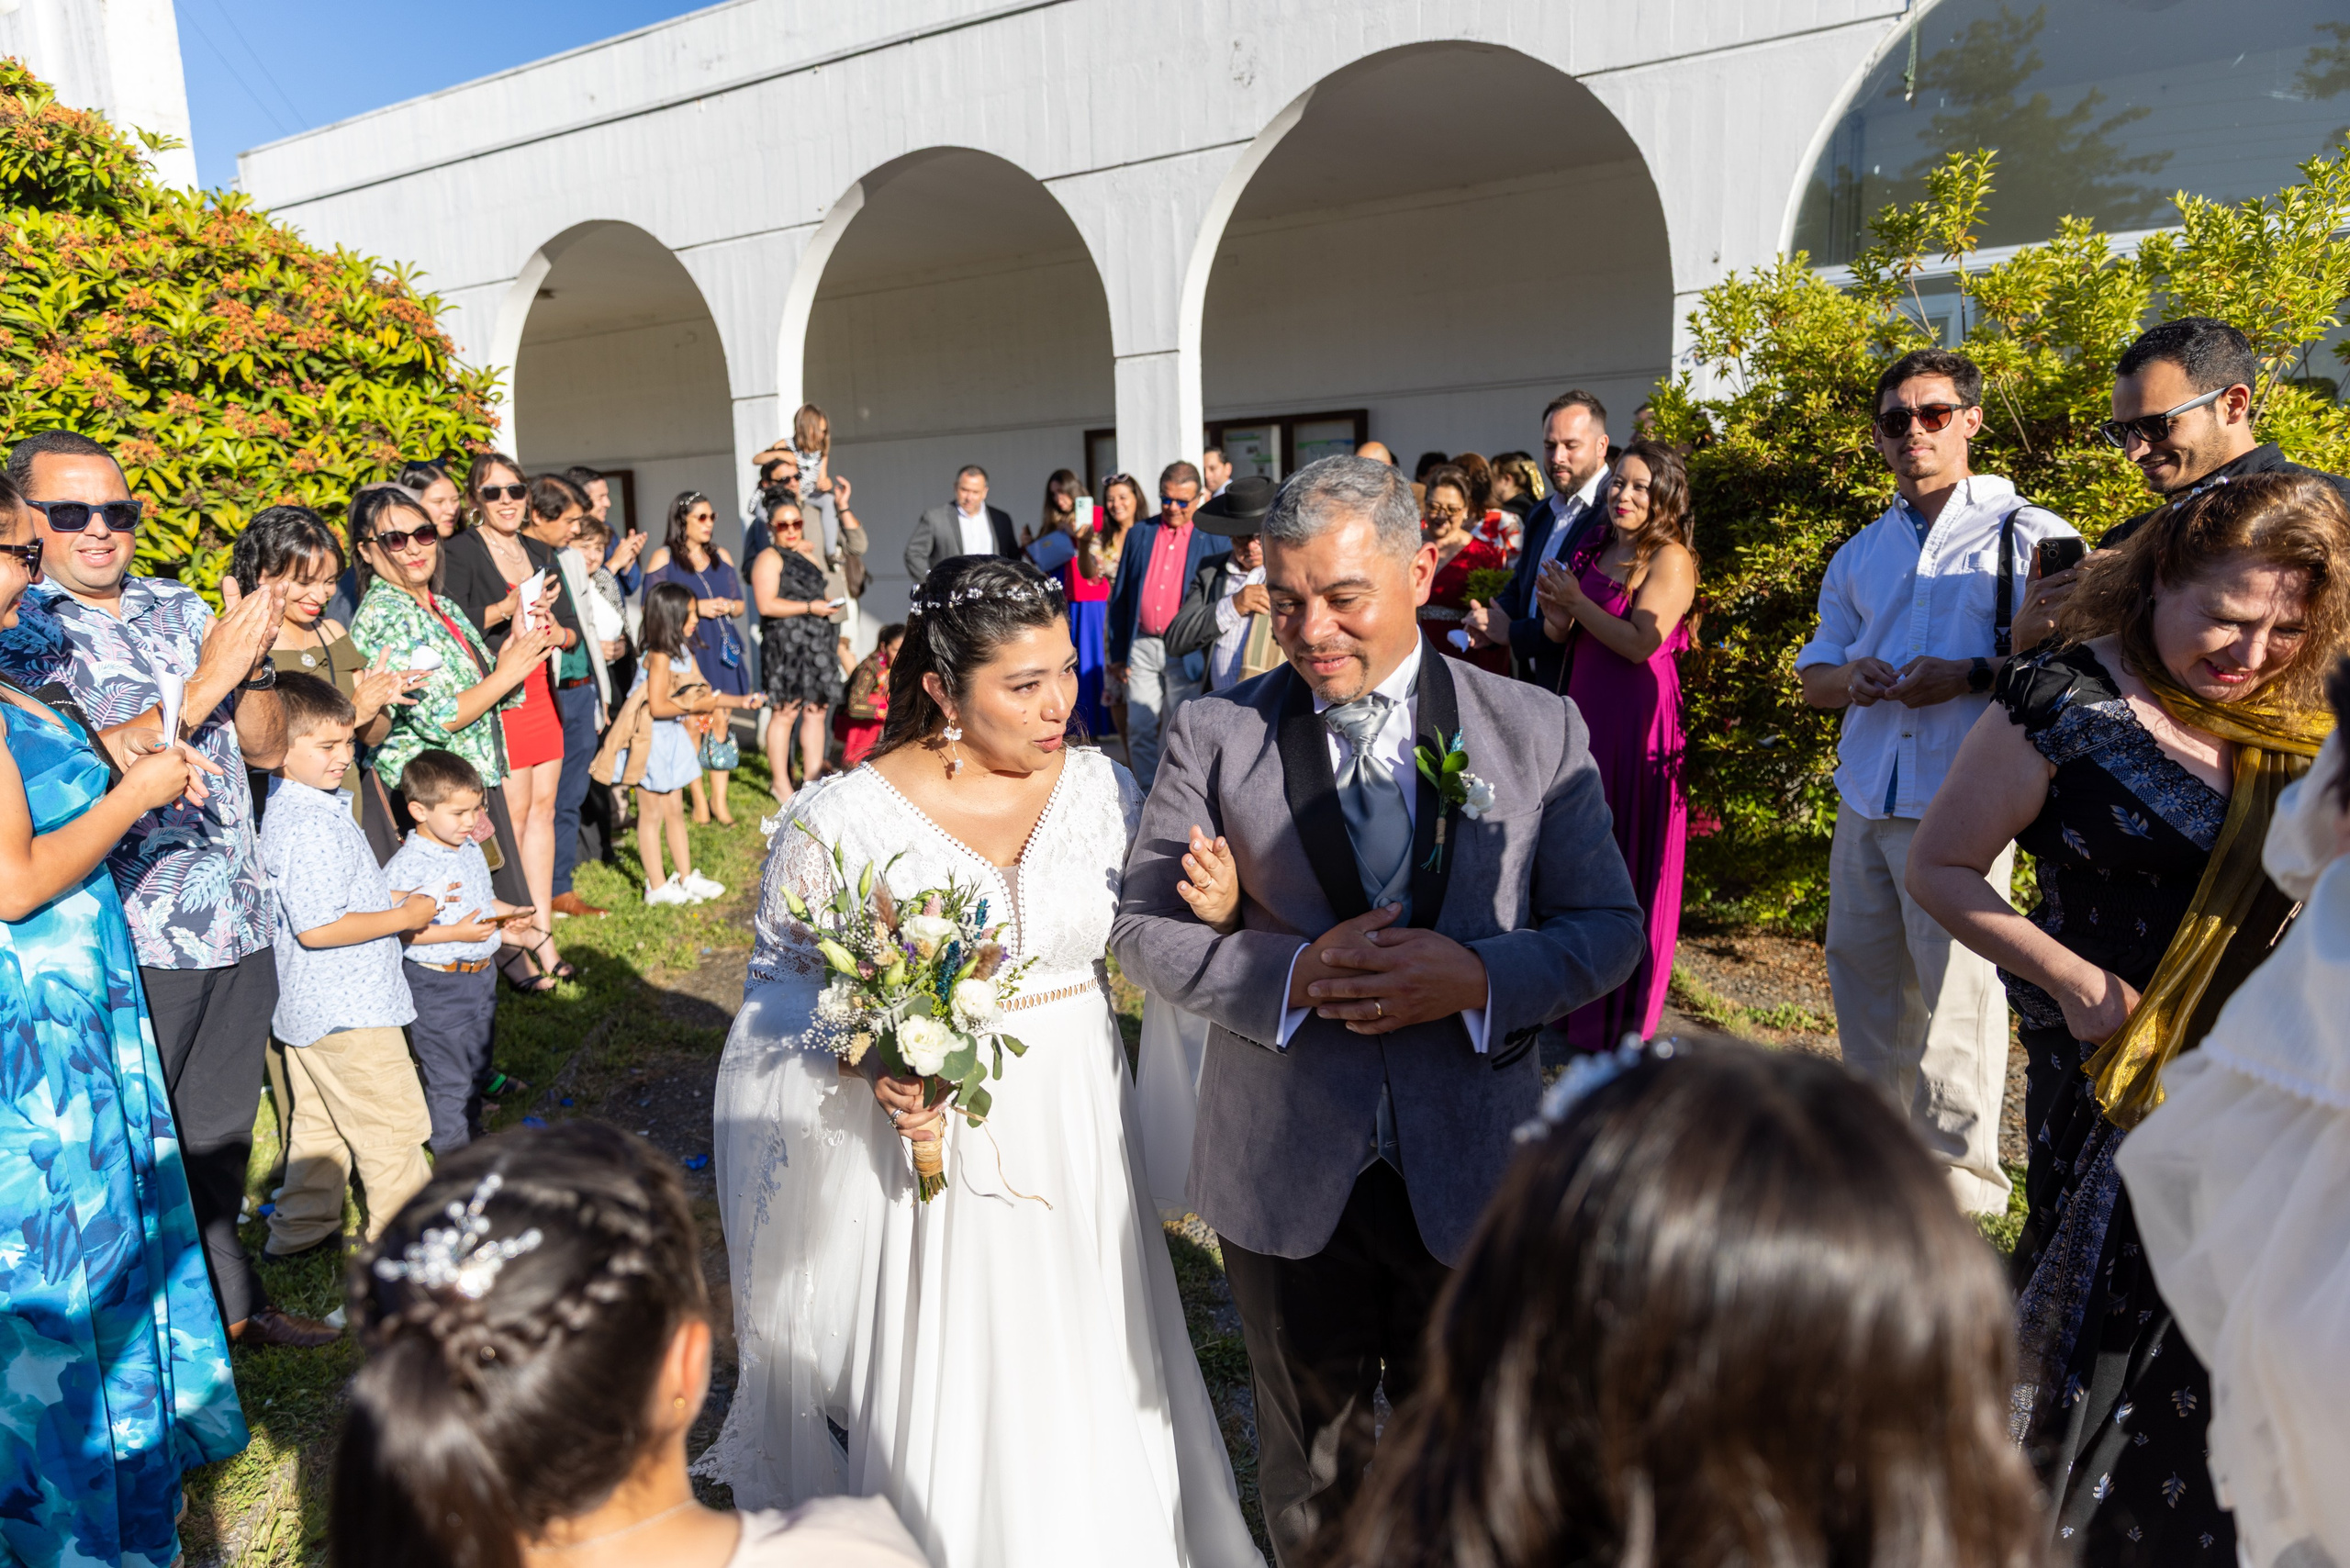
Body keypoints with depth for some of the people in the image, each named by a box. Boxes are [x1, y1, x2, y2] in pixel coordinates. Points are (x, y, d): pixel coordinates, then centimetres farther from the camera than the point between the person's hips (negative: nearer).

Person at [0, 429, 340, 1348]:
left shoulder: (181, 608, 10)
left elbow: (267, 749, 9)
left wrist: (254, 662, -10)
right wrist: (207, 680, -22)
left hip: (238, 922, 6)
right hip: (129, 939, -5)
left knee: (222, 1131, 19)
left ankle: (228, 1300, 35)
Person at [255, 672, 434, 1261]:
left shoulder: (287, 809, 8)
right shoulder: (312, 826, -25)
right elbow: (317, 927, -28)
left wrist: (393, 898, 11)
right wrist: (402, 917, -18)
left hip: (309, 1007, 10)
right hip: (348, 1010, -10)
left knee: (317, 1119, 21)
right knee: (393, 1122, 3)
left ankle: (301, 1228, 32)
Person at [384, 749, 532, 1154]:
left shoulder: (471, 850, 5)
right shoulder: (407, 867, -21)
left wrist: (506, 912, 1)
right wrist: (457, 933, -29)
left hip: (481, 974, 8)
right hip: (437, 984, -8)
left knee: (477, 1065, 22)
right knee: (448, 1074, 5)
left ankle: (471, 1130, 41)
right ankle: (453, 1149, 21)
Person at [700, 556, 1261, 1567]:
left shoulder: (1102, 786, -3)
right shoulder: (844, 819, -12)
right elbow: (783, 985, -3)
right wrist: (868, 1070, -20)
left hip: (1079, 1139, 3)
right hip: (930, 1135, -3)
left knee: (1087, 1383, 15)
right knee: (945, 1397, 11)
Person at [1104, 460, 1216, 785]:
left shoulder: (1211, 540, 1)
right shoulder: (1139, 535, 8)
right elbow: (1119, 598, 9)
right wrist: (1118, 654, 6)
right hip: (1141, 646, 2)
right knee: (1139, 729, 3)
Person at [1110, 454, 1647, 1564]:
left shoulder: (1538, 731, -5)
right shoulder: (1214, 734, -6)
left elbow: (1608, 926, -2)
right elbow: (1143, 927, -5)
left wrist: (1479, 978, -21)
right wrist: (1290, 973, -22)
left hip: (1469, 1168, 1)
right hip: (1284, 1173, 0)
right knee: (1309, 1458, 22)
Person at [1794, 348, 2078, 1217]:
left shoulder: (2027, 534, 2)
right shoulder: (1859, 554, 19)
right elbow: (1811, 671, 22)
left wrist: (1972, 675, -18)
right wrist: (1849, 677, -1)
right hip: (1864, 800, 6)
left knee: (1956, 987, -4)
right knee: (1863, 975, 11)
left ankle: (1961, 1169, 11)